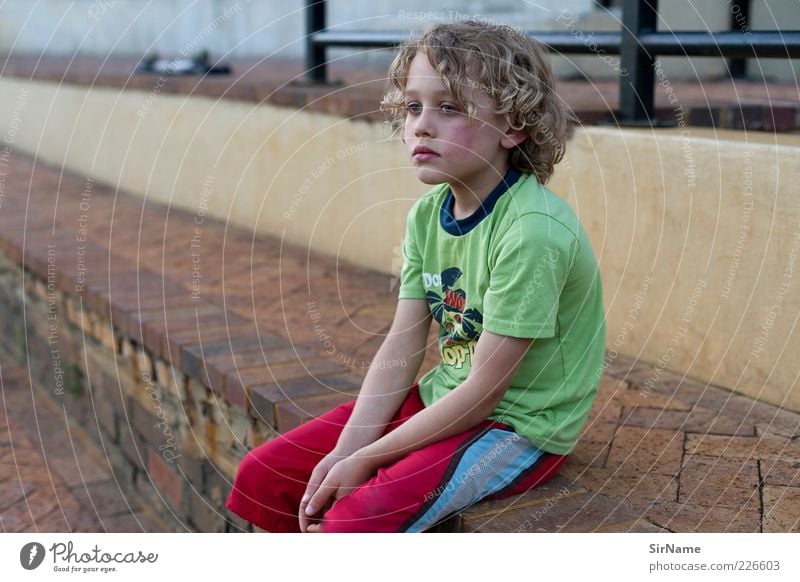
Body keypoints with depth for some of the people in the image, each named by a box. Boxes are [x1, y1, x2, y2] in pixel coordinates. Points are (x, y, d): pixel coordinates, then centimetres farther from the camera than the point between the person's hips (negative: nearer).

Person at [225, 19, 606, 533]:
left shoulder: (533, 232, -25)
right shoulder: (427, 214, 0)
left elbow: (485, 391, -22)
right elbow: (402, 348, 0)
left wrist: (365, 460, -15)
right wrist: (344, 453, -11)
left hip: (521, 427, -7)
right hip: (444, 399, 8)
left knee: (353, 523, -27)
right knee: (261, 477, 3)